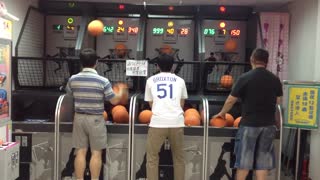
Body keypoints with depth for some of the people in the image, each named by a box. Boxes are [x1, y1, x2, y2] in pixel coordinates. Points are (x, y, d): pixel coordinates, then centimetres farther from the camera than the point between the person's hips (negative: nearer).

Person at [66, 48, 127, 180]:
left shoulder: (73, 79, -3)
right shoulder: (103, 81, -14)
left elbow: (69, 94, 16)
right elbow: (114, 101, -6)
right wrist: (122, 92, 14)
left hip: (79, 118, 3)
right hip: (96, 120, -3)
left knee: (80, 152, 8)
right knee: (96, 153, 5)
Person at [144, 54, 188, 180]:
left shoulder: (151, 80, 12)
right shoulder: (180, 80, 13)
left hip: (158, 122, -1)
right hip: (177, 122, 1)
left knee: (152, 158, 9)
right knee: (179, 157, 16)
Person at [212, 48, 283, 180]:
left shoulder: (245, 77, -10)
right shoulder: (275, 80, 2)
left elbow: (230, 100, -3)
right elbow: (277, 101, 15)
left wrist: (222, 113, 14)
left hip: (249, 124, -3)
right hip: (269, 124, 4)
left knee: (244, 157, 7)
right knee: (263, 158, 10)